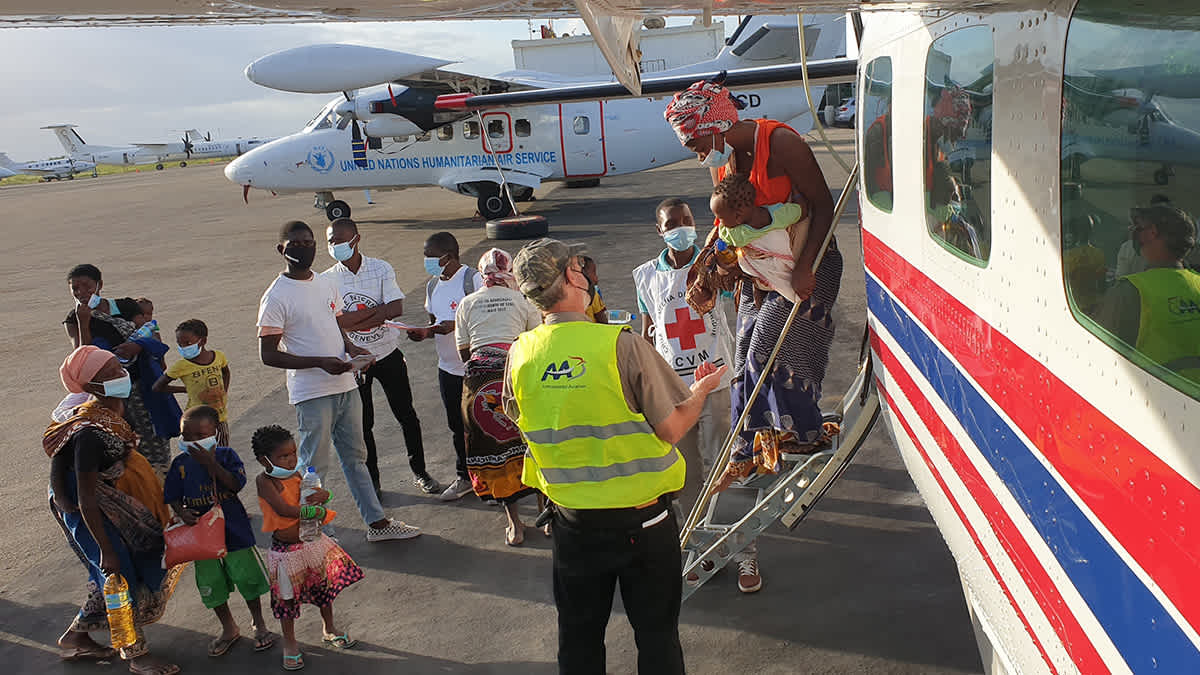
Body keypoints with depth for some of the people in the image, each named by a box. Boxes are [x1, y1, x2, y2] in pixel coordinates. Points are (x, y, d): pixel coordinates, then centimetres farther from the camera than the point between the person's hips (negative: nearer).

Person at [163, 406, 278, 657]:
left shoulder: (226, 454, -8)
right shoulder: (180, 463, -1)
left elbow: (236, 484, -20)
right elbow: (172, 496, 4)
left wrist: (211, 464, -27)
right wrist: (182, 513, -15)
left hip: (234, 528, -3)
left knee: (247, 576, 2)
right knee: (211, 583, 9)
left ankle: (258, 623, 25)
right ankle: (229, 628, 30)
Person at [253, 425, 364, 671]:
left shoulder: (297, 475, 0)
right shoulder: (264, 481, -18)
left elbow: (322, 493, 7)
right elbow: (284, 510, -29)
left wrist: (321, 495, -17)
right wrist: (316, 511, -23)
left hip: (313, 541, 6)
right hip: (287, 549, -6)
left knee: (325, 586, 17)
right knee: (287, 596, 9)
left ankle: (329, 629, 40)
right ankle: (290, 643, 29)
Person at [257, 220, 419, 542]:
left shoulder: (326, 283, 10)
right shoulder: (276, 297, -12)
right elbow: (268, 355, -14)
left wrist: (351, 347, 0)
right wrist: (320, 362, -22)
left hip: (345, 386, 7)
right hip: (312, 394, -7)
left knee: (355, 457, 15)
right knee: (313, 466, 2)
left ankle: (377, 522, 24)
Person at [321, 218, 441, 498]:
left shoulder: (381, 269, -5)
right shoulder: (327, 279, -6)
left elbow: (397, 308, -17)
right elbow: (335, 321, -18)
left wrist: (352, 319, -20)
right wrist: (377, 311, -20)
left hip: (388, 354, 0)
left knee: (406, 414, 8)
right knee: (362, 422, 8)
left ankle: (419, 472, 23)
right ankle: (371, 478, 24)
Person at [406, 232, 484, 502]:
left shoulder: (472, 279, -14)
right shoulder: (433, 285, 10)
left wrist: (453, 325, -26)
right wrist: (424, 332, -6)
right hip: (448, 367, 7)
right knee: (457, 426, 16)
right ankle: (464, 477, 31)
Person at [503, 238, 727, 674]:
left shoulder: (520, 354, -7)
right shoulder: (621, 344, -20)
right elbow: (671, 430, -16)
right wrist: (700, 391, 4)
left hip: (573, 522, 4)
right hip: (643, 518, -3)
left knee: (579, 638, 21)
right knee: (657, 634, 15)